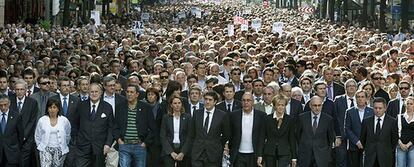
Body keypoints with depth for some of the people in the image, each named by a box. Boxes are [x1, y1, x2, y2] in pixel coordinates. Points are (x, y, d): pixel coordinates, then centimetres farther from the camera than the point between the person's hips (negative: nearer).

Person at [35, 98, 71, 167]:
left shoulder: (64, 120, 0)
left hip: (60, 150, 1)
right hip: (45, 149, -1)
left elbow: (68, 136, 14)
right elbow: (37, 136, 14)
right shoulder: (42, 120, 1)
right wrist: (40, 146, 13)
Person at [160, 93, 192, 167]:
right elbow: (163, 136, 2)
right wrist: (171, 152, -9)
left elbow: (189, 136, 0)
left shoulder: (187, 117, 4)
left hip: (183, 151, 0)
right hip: (168, 151, 0)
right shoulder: (166, 117, 6)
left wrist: (183, 152, -10)